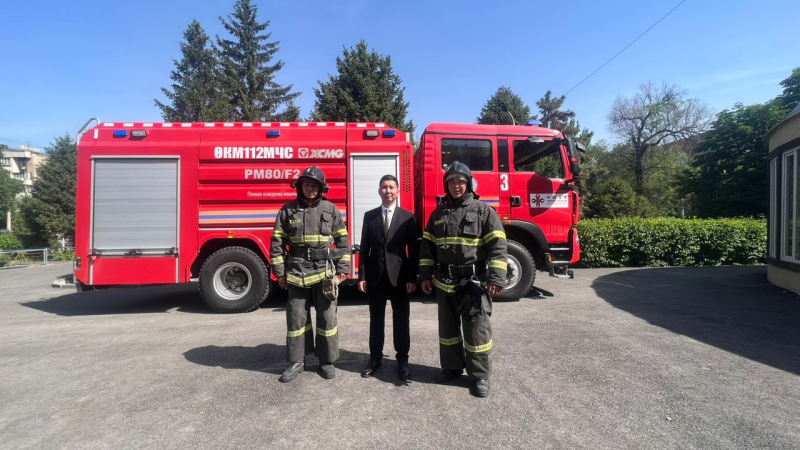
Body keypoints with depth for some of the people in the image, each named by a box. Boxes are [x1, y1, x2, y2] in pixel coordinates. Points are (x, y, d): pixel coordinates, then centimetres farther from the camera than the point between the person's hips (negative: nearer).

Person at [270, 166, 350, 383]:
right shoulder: (288, 209, 2)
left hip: (325, 272, 0)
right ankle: (297, 361, 24)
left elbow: (343, 240, 3)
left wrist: (343, 268, -1)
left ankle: (327, 361, 23)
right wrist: (279, 271, 1)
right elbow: (277, 242, 4)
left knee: (327, 318, 8)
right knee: (296, 318, 9)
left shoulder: (330, 209, 2)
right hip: (297, 273, 1)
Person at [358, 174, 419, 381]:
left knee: (401, 319, 7)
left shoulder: (407, 217, 0)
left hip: (399, 276, -2)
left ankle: (402, 360, 21)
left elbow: (413, 250, -2)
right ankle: (375, 358, 25)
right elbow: (364, 248, 5)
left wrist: (412, 278, -8)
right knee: (376, 319, 12)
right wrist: (362, 275, 0)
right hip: (375, 275, 2)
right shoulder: (369, 216, 6)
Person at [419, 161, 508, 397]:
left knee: (477, 330, 3)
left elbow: (497, 246, -9)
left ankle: (480, 375, 19)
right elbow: (427, 246, 11)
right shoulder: (438, 213, 9)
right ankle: (452, 367, 33)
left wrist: (496, 278, -16)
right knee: (448, 328, 16)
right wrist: (425, 275, 6)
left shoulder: (484, 211, -4)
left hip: (474, 283, -4)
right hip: (445, 283, 5)